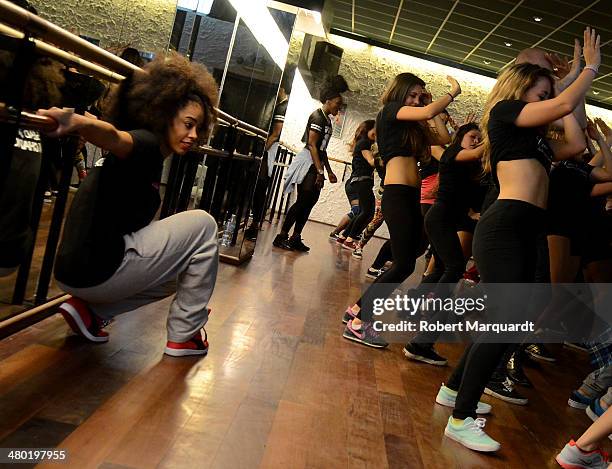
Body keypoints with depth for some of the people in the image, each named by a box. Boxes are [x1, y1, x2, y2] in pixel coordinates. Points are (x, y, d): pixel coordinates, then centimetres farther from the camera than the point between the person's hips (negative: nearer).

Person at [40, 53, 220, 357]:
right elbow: (113, 136, -38)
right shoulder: (146, 143, -14)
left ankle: (89, 310, 14)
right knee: (202, 224, -2)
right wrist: (77, 122, -57)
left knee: (174, 276, 32)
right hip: (98, 270, -10)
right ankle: (184, 336, 4)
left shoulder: (149, 155, 13)